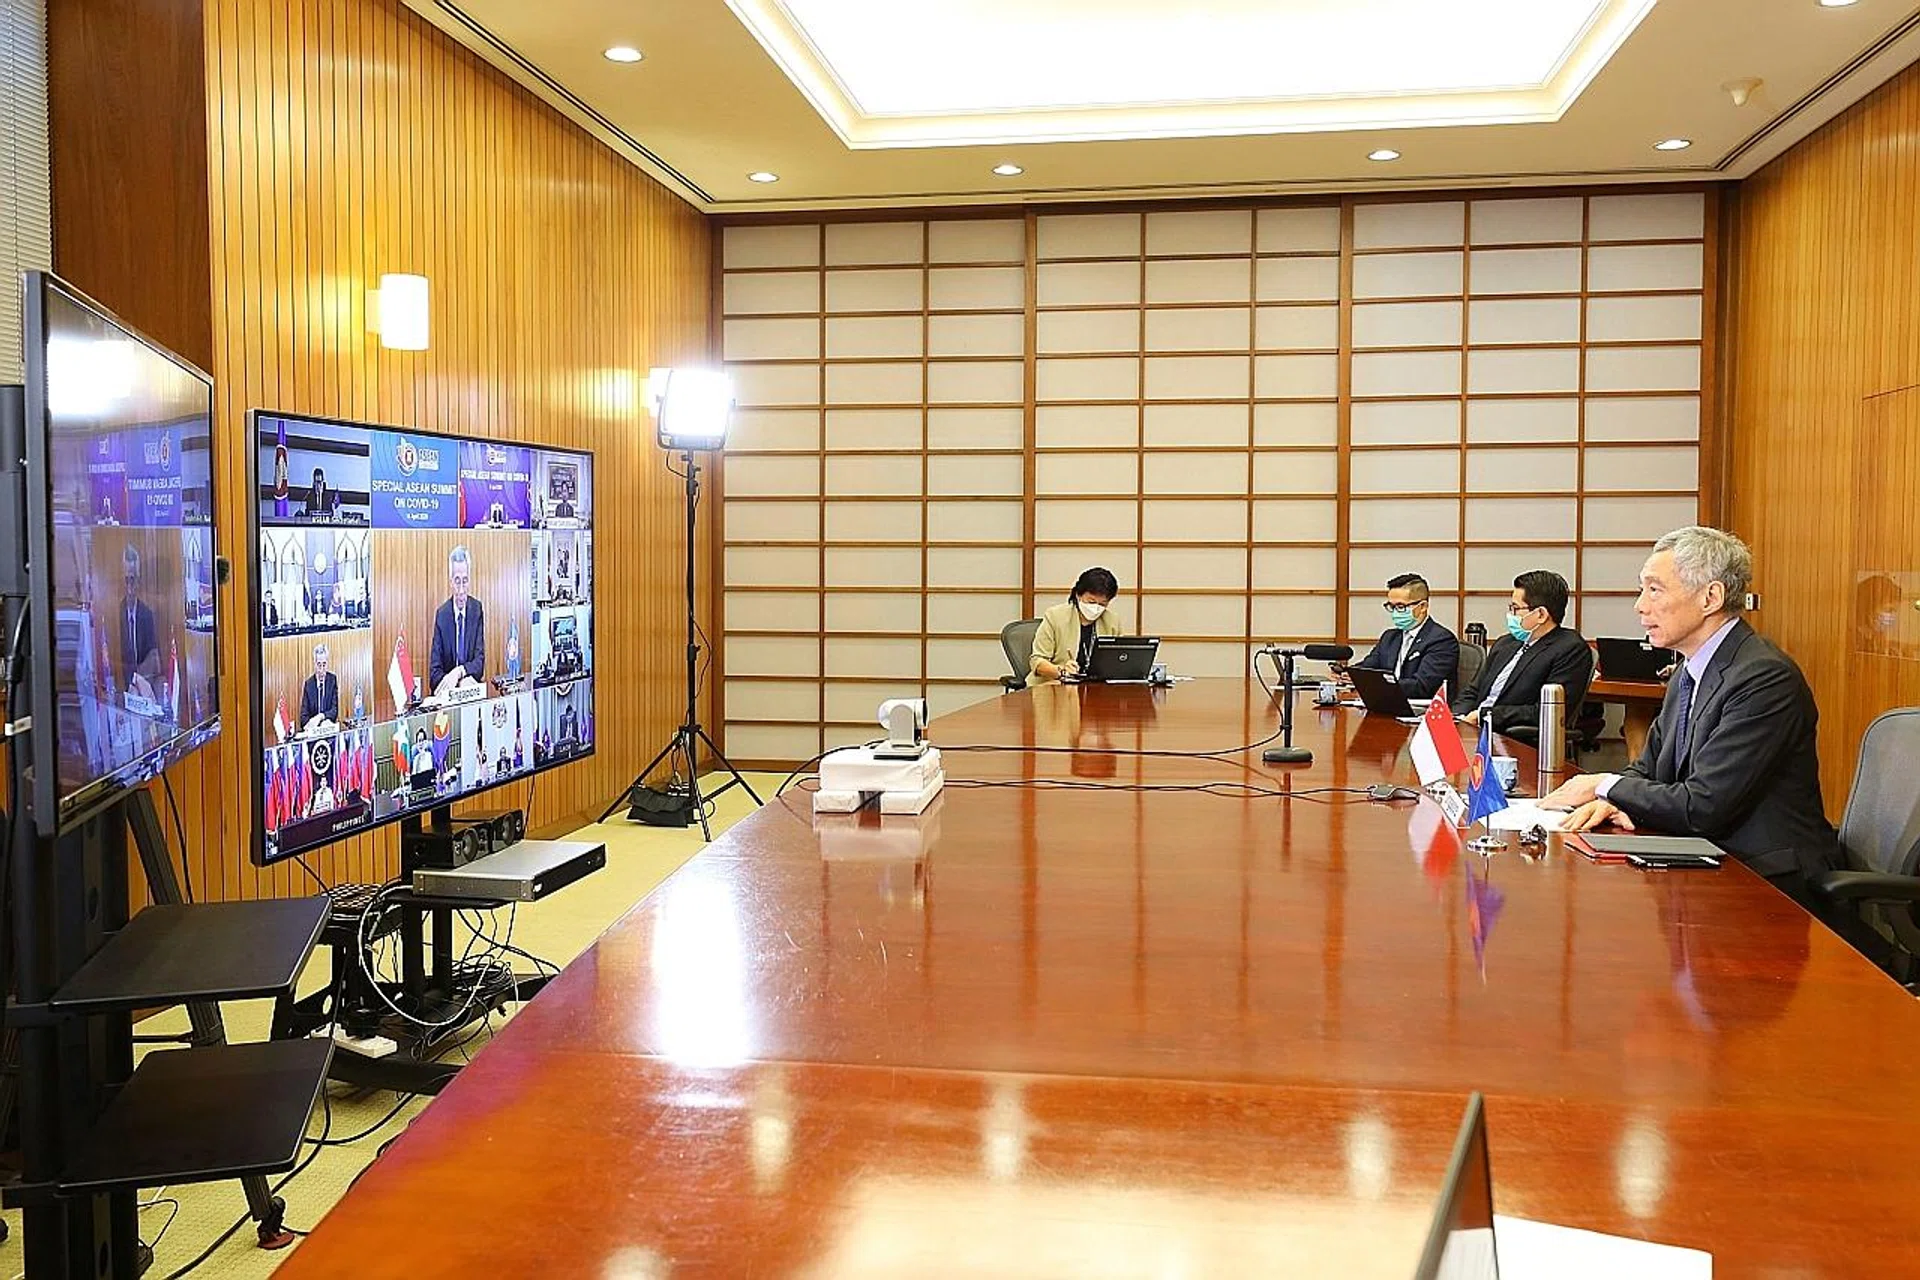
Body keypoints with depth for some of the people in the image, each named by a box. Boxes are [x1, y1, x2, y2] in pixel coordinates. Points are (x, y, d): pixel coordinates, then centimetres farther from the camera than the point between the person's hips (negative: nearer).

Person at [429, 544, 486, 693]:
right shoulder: (441, 615, -2)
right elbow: (434, 671, -5)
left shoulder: (477, 610, 1)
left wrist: (459, 672, -23)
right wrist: (461, 683, -22)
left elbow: (480, 661, -4)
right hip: (449, 692, -1)